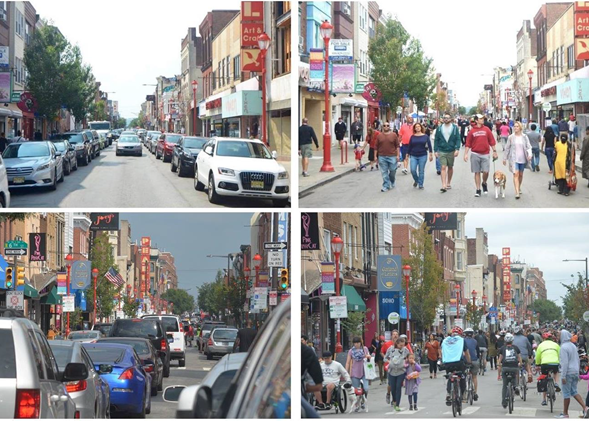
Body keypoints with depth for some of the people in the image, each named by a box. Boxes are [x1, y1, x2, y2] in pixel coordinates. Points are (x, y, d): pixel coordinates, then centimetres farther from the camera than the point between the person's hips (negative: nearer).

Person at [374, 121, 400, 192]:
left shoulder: (394, 135, 2)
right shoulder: (379, 136, 6)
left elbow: (397, 146, 2)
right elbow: (376, 147, 8)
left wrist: (397, 155, -4)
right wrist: (375, 156, 4)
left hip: (392, 156, -1)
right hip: (382, 157, 1)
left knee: (393, 171, 6)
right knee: (384, 172, 1)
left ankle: (392, 183, 31)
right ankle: (386, 186, 5)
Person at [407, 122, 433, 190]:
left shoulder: (425, 136, 1)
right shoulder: (412, 137, 4)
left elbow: (429, 145, 1)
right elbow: (409, 146, 9)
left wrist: (431, 154, -5)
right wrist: (407, 155, 9)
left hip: (423, 156, -1)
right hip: (413, 156, 1)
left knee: (421, 171, 2)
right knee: (413, 170, -7)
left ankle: (421, 185, 12)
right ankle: (416, 181, 21)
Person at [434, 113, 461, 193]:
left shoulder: (455, 128, -1)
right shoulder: (439, 128, 1)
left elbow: (458, 139, -3)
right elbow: (436, 140, 4)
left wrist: (457, 149, -14)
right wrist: (435, 150, -1)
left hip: (451, 151, 1)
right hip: (442, 151, -1)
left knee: (450, 167, 14)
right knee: (443, 167, -11)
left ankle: (448, 183, 29)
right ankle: (444, 185, -17)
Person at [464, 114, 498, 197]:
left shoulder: (486, 129, 5)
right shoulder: (472, 131, 3)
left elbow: (492, 141, 7)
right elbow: (468, 144, 3)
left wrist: (494, 151, 4)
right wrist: (466, 154, -3)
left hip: (485, 154, 0)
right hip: (475, 154, 0)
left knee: (486, 171, -7)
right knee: (477, 172, 4)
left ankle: (484, 183, 23)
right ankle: (478, 190, 10)